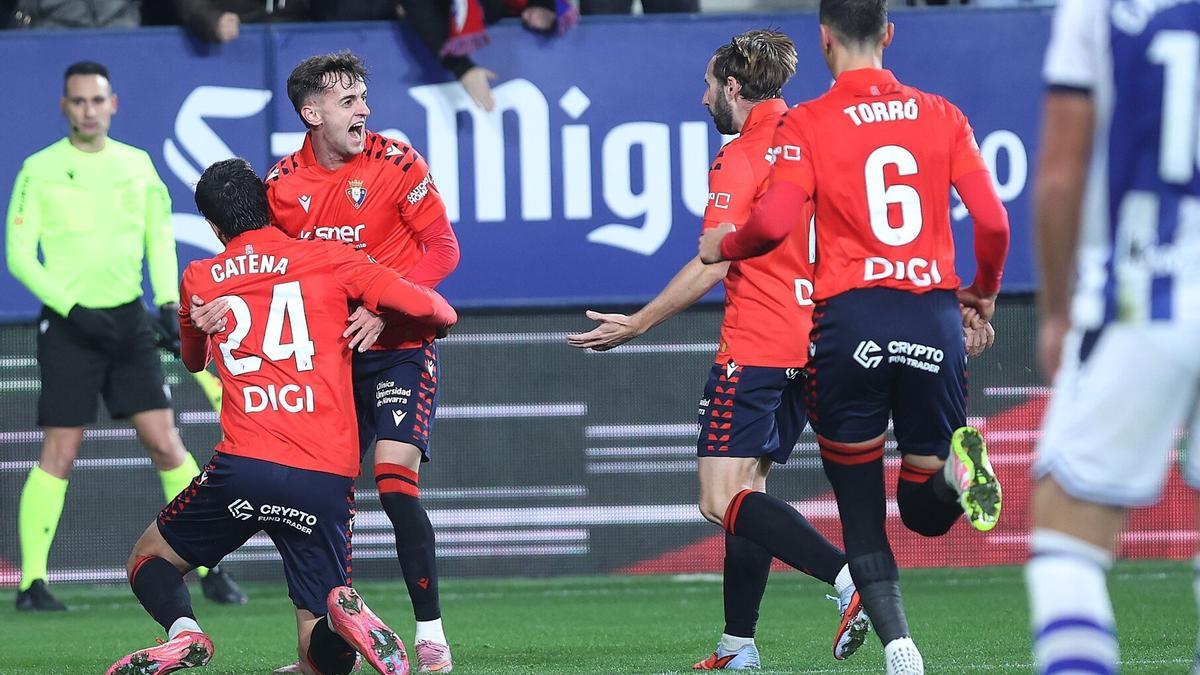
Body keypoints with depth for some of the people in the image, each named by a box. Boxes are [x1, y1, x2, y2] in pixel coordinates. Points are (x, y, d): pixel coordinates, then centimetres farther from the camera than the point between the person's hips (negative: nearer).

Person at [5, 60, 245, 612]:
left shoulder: (137, 164, 8)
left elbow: (159, 238, 16)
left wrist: (169, 302, 1)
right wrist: (73, 308, -14)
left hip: (127, 319, 3)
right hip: (68, 323, -3)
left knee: (165, 443, -1)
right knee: (59, 454, -6)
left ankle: (209, 569, 4)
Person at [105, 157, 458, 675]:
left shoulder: (198, 279, 14)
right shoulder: (328, 260, 9)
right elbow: (429, 309, 3)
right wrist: (441, 315, 26)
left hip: (243, 467, 0)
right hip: (328, 480, 0)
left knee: (149, 560, 25)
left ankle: (182, 633, -9)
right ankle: (343, 614, -29)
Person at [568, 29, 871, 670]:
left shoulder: (739, 159, -10)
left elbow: (713, 266, -15)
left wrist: (634, 325, -8)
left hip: (753, 350, -8)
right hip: (809, 346, 8)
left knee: (723, 501, -12)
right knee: (744, 492, 14)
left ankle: (846, 574, -28)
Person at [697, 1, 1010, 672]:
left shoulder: (807, 123, 0)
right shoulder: (941, 115, 8)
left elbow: (775, 221, -12)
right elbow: (993, 220, 3)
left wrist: (724, 245, 10)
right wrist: (984, 294, 21)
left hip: (850, 320, -2)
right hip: (936, 317, 2)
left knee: (862, 511, 8)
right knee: (927, 510, 14)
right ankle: (958, 464, -21)